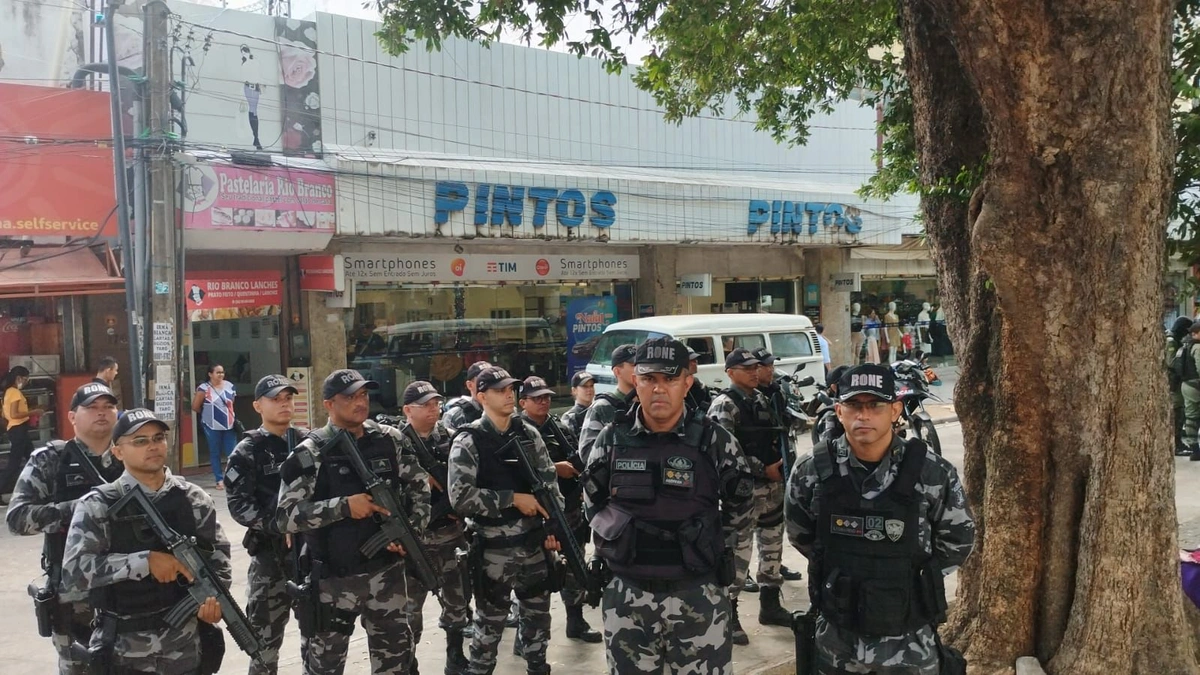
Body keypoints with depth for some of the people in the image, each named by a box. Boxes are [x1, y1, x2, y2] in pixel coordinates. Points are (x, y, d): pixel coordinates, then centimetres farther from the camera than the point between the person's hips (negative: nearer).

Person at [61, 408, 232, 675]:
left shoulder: (193, 500, 0)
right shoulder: (97, 506, -8)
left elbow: (218, 555, 3)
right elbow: (73, 572, -17)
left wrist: (214, 595, -16)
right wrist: (146, 561, -24)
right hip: (125, 652, -2)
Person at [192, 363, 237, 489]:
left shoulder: (229, 386, 3)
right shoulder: (204, 388, -12)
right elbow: (195, 406, -7)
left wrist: (230, 415, 12)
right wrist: (208, 413, 5)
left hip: (229, 425, 3)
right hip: (212, 427, -3)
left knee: (232, 453, 2)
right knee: (215, 453, 6)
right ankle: (219, 480, 12)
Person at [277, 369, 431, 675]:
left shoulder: (390, 441, 1)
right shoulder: (310, 453, -11)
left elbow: (421, 488, 10)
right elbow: (285, 516, -15)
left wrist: (412, 530, -5)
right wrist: (343, 506, -22)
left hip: (387, 570, 3)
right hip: (335, 578, -3)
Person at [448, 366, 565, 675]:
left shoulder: (529, 434, 5)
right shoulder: (468, 442, -10)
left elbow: (550, 482, 9)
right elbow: (460, 497, -19)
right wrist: (512, 498, -18)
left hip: (534, 544, 5)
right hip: (494, 549, -5)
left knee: (538, 617, 17)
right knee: (490, 624, 6)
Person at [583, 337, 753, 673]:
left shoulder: (715, 441, -6)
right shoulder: (612, 439, -2)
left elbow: (739, 504, 9)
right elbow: (593, 501, 14)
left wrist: (710, 547, 9)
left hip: (698, 596, -1)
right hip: (627, 596, 2)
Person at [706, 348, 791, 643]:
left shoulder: (760, 399, 12)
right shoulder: (725, 405, -13)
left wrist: (778, 467, 7)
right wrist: (763, 469, -17)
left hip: (771, 485, 9)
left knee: (772, 545, 16)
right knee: (739, 550, -6)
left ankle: (770, 605, 30)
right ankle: (728, 614, 4)